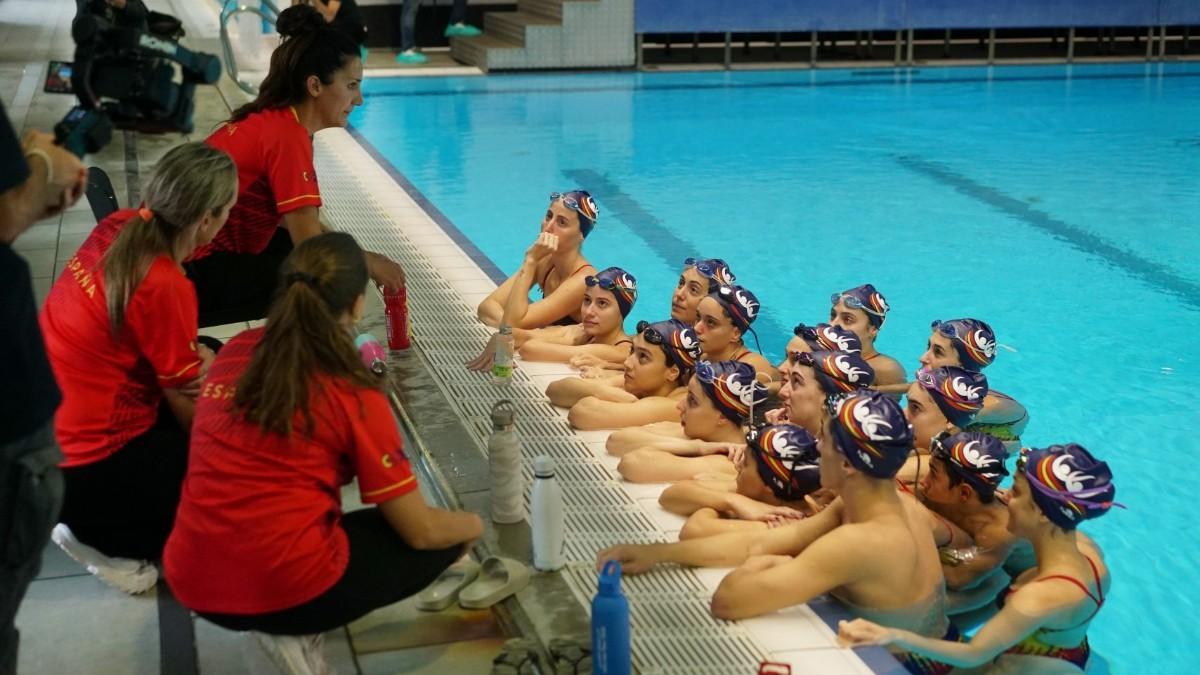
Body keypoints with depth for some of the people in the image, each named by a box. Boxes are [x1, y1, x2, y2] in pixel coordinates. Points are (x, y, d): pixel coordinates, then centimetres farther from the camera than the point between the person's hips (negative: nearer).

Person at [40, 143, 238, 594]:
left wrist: (201, 356, -4)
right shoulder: (164, 286, -26)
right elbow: (191, 412, -13)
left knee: (207, 360, 19)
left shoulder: (118, 227, -5)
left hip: (42, 425, 8)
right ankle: (103, 536, -1)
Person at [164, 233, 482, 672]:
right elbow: (422, 531, -6)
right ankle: (294, 627, 0)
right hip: (286, 590, -6)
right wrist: (472, 525, 16)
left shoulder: (235, 352, 5)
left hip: (192, 585, 6)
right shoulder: (354, 394, -10)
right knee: (440, 541, 15)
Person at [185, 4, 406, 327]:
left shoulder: (273, 120, 6)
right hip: (193, 271, -10)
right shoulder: (286, 135, -21)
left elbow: (293, 218, 11)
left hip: (194, 251, 10)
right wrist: (369, 262, -8)